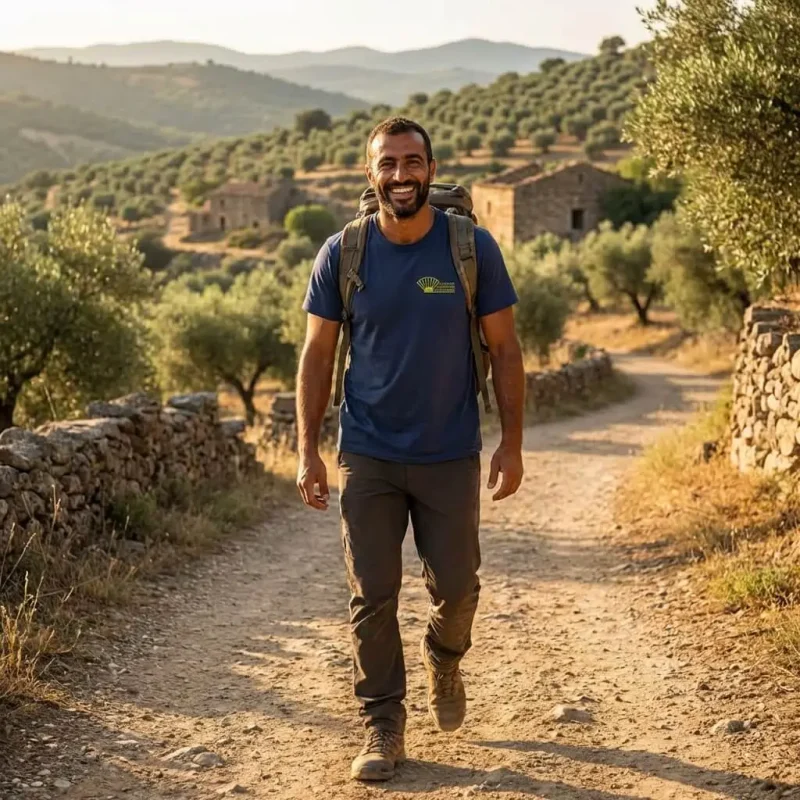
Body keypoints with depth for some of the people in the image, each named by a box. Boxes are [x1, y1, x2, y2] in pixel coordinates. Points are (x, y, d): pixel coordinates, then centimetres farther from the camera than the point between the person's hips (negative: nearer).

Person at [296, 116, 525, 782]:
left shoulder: (473, 248, -6)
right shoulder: (341, 255, -4)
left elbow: (504, 348, -1)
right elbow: (318, 355, 2)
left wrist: (512, 443, -4)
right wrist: (308, 451, -2)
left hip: (451, 455, 0)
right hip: (368, 455, 0)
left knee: (455, 585, 8)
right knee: (372, 597, 2)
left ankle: (444, 661, 42)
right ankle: (383, 727, 17)